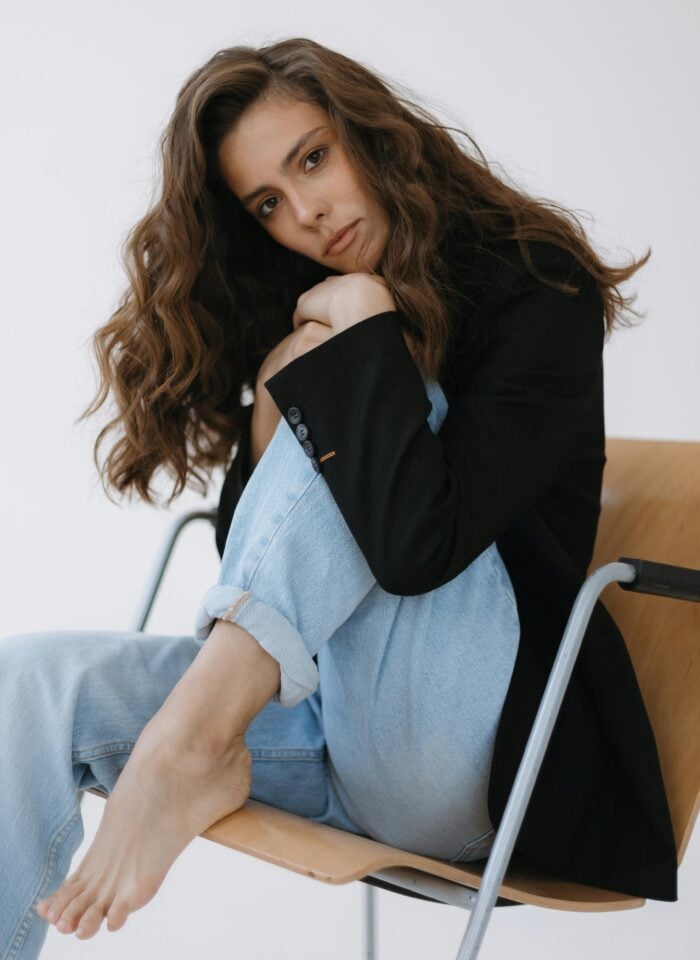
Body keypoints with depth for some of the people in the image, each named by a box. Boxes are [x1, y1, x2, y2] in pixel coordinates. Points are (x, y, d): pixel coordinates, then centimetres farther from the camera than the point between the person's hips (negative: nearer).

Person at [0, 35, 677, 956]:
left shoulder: (535, 288, -7)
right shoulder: (298, 313, 13)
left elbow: (417, 545, -23)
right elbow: (255, 559, 9)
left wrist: (364, 329, -15)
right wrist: (274, 395, -7)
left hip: (467, 754, -6)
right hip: (314, 710, 6)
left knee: (348, 413, -21)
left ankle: (191, 741, -26)